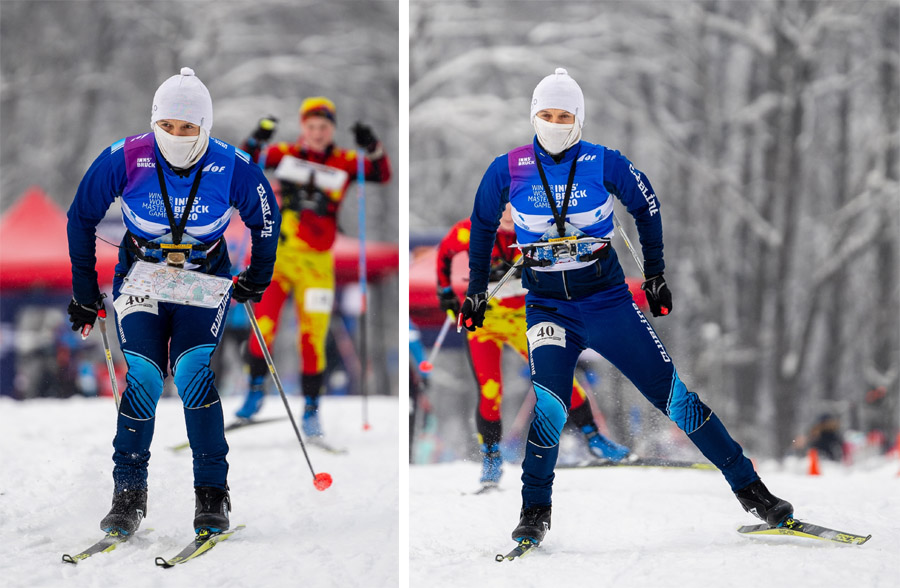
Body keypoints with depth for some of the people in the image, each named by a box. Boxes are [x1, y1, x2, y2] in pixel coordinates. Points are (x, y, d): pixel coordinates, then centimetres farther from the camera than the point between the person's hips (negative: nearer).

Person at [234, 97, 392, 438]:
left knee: (313, 339, 0)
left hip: (316, 263, 0)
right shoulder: (286, 155, 4)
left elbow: (382, 175, -6)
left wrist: (373, 149, -24)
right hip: (277, 256, 0)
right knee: (262, 327, -11)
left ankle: (311, 408, 14)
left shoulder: (344, 163, 2)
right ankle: (256, 389, 11)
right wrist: (256, 141, -19)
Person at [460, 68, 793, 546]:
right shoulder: (508, 171, -5)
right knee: (548, 403, -23)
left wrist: (655, 275, 13)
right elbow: (483, 224, 12)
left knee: (673, 392, -4)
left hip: (608, 300, 0)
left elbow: (646, 207, 10)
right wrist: (476, 290, 15)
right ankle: (535, 513, -6)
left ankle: (749, 488, 4)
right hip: (547, 306, 0)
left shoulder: (604, 164, -7)